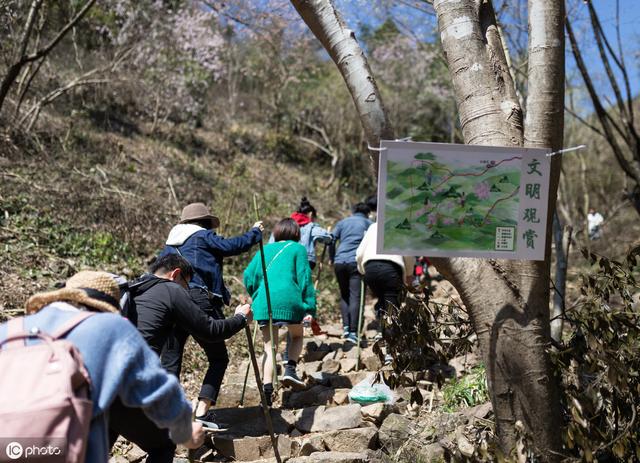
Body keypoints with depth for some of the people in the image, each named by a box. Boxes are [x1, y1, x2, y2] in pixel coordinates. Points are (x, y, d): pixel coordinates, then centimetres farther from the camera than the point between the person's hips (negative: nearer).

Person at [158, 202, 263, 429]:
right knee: (218, 358, 7)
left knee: (170, 363, 8)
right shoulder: (204, 237, 5)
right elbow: (234, 245, -2)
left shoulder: (169, 245, 22)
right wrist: (255, 232, 14)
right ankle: (202, 411, -3)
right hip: (198, 301, -6)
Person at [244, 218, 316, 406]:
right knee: (297, 336, 23)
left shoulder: (265, 249, 22)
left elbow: (249, 275, 13)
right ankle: (290, 369, 1)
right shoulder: (298, 249, 12)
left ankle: (267, 389, -4)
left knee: (269, 347, 10)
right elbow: (304, 279, 2)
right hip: (288, 300, -3)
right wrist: (309, 309, -1)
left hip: (263, 303, 3)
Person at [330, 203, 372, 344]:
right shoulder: (368, 223, 17)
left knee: (344, 295, 16)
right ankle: (353, 332, -13)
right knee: (355, 296, -6)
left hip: (339, 262, 3)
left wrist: (332, 259, 17)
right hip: (356, 262, -3)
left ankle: (346, 327, 2)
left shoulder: (342, 222, 21)